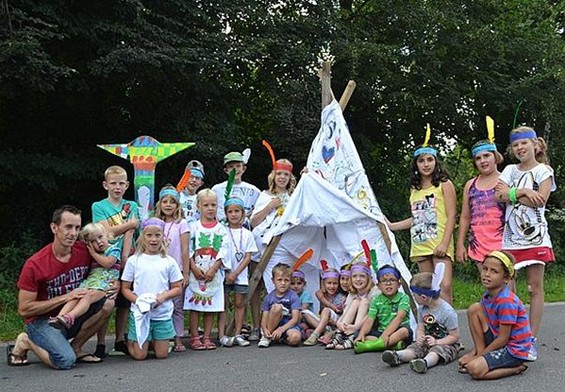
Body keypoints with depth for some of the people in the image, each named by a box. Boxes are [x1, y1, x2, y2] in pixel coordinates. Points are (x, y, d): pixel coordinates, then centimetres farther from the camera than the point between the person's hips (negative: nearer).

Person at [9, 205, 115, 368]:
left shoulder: (84, 250, -8)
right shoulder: (34, 265, -19)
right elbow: (24, 309, -16)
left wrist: (113, 283, -11)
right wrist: (66, 297, -21)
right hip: (41, 321, -5)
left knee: (107, 303, -18)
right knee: (66, 361, -27)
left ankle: (75, 347, -1)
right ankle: (26, 342, 3)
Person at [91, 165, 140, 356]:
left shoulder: (131, 206, 9)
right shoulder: (98, 206, 3)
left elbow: (129, 235, -2)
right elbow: (108, 232, -9)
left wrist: (125, 258, -13)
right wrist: (131, 223, -6)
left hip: (125, 259, 3)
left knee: (124, 302, 8)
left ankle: (120, 342, 20)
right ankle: (101, 344, 6)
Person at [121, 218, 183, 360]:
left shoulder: (169, 261, 2)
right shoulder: (134, 260, 0)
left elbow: (177, 288, 5)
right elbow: (125, 288, 3)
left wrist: (163, 296, -13)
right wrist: (137, 300, -15)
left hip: (163, 313, 1)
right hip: (140, 312, -1)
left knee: (162, 354, 4)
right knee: (139, 355, 0)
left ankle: (153, 341, 35)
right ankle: (130, 341, 31)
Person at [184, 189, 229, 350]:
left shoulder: (222, 229, 5)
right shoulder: (193, 227, 2)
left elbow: (223, 252, -2)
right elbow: (188, 249, -3)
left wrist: (213, 269, -12)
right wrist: (194, 267, -13)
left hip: (214, 273, 2)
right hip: (196, 272, -1)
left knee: (211, 307, 6)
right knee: (194, 306, 1)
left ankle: (207, 337, 15)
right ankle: (194, 337, 10)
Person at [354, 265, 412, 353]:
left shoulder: (403, 298, -3)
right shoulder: (376, 300, 7)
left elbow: (399, 317, -18)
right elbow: (369, 320, -4)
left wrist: (386, 333, -32)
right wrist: (361, 334, -24)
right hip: (380, 332, 3)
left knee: (405, 330, -35)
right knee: (365, 337, -21)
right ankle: (393, 344, -34)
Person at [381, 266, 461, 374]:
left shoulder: (447, 311, -18)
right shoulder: (422, 308, 4)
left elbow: (455, 336, -15)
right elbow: (420, 328, 7)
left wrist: (437, 342, -23)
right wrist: (420, 337, -16)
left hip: (447, 344, -6)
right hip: (428, 342, 7)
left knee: (437, 350, -35)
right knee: (414, 347, -17)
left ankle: (425, 362, -63)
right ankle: (397, 356, -43)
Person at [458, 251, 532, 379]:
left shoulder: (507, 301, -24)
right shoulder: (487, 296, 3)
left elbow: (503, 339, -21)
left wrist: (478, 356, -14)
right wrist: (475, 352, 1)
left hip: (515, 350, -9)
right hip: (499, 340, 9)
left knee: (474, 369, -26)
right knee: (474, 309, 0)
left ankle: (515, 368, -5)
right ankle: (481, 353, 2)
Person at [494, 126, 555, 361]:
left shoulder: (544, 171, 4)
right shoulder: (510, 170, 14)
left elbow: (540, 200, -12)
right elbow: (498, 196, -2)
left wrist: (511, 193, -8)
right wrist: (524, 192, -13)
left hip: (535, 236, -3)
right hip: (510, 237, 3)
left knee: (535, 288, 0)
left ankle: (532, 340, 5)